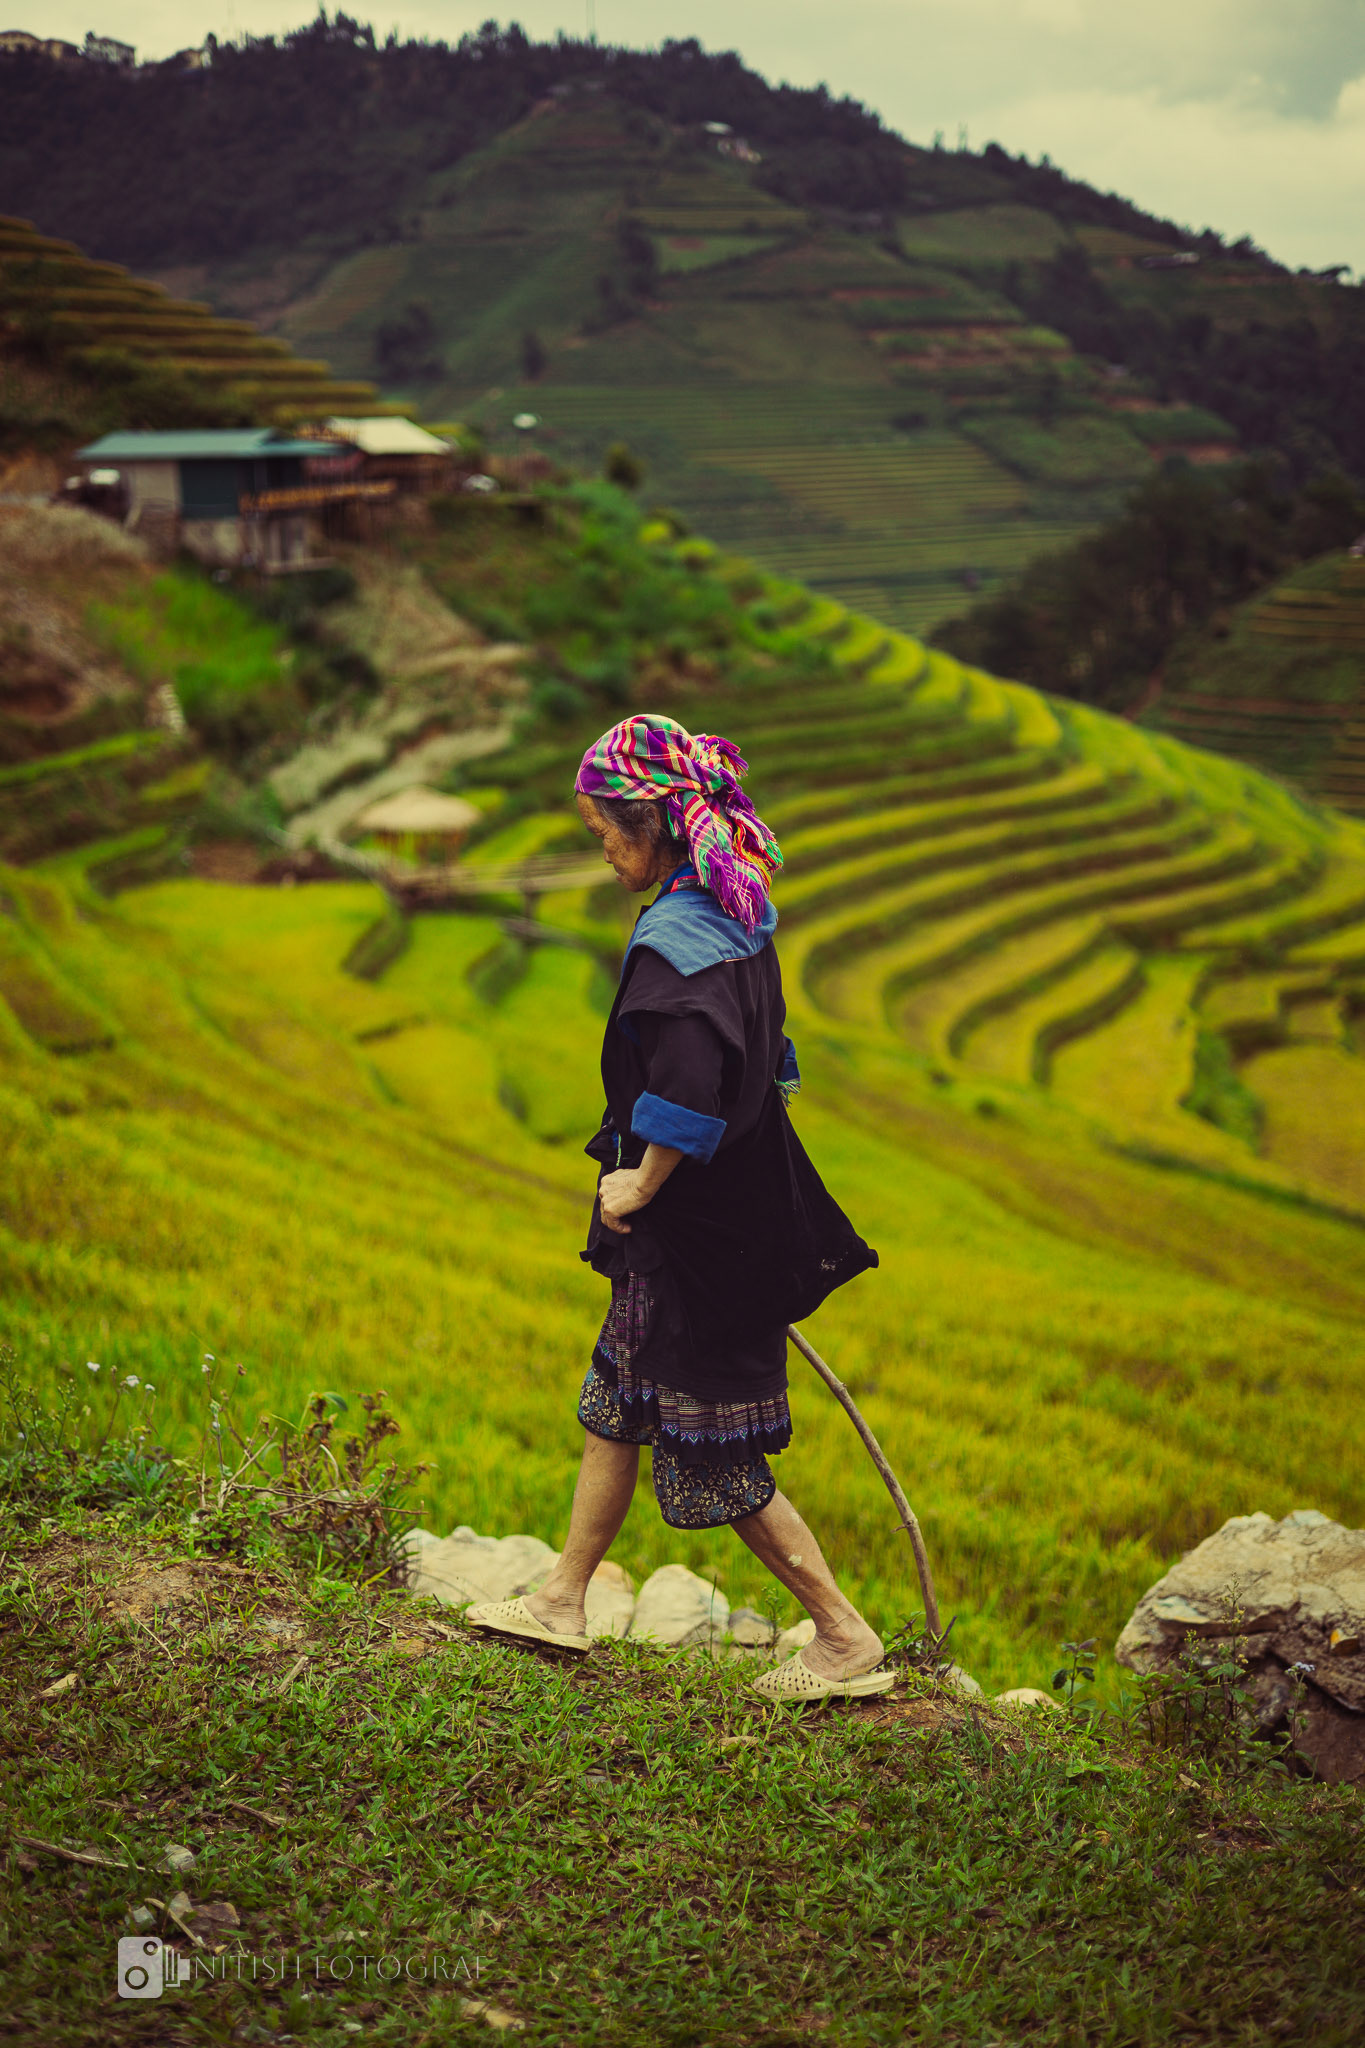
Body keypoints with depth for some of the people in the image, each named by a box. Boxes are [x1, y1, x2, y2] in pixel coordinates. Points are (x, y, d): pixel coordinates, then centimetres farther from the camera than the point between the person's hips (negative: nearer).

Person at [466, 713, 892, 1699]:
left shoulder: (672, 937, -24)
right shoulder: (739, 910, 5)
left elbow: (688, 1090, -35)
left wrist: (643, 1183, -19)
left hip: (692, 1232, -10)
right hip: (741, 1205, 10)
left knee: (715, 1451, 2)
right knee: (616, 1401, 20)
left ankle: (847, 1642, 10)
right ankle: (564, 1600, 33)